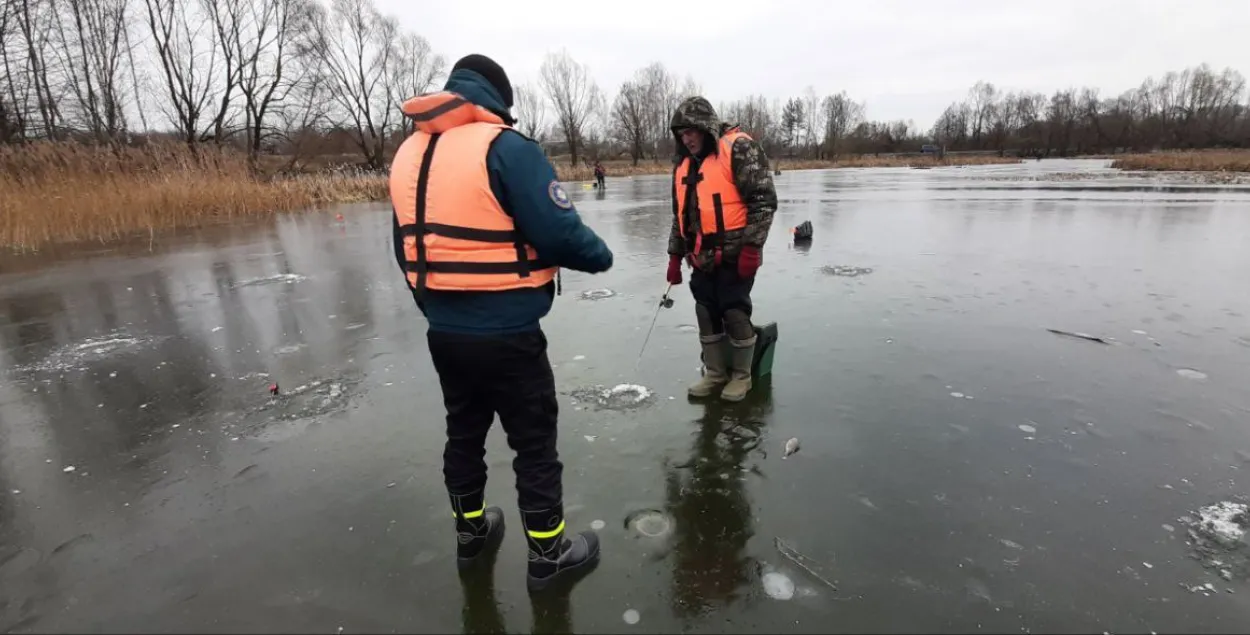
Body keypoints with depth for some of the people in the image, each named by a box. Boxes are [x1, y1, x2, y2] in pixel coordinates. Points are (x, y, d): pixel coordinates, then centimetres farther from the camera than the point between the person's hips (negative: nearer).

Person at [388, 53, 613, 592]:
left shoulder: (408, 155, 8)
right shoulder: (505, 148, -15)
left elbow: (409, 249, 13)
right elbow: (559, 233, -21)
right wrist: (601, 257, -1)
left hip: (443, 333, 7)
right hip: (506, 336, -7)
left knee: (463, 431, 22)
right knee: (534, 441, 8)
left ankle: (472, 531, 40)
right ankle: (548, 552, 23)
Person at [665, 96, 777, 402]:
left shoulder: (739, 148, -9)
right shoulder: (684, 164, 15)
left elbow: (764, 198, -15)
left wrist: (751, 247, -19)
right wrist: (675, 255, 16)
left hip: (735, 256, -7)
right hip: (702, 259, 7)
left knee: (736, 314, 0)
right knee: (706, 316, 11)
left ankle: (741, 375, 17)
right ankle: (715, 373, 25)